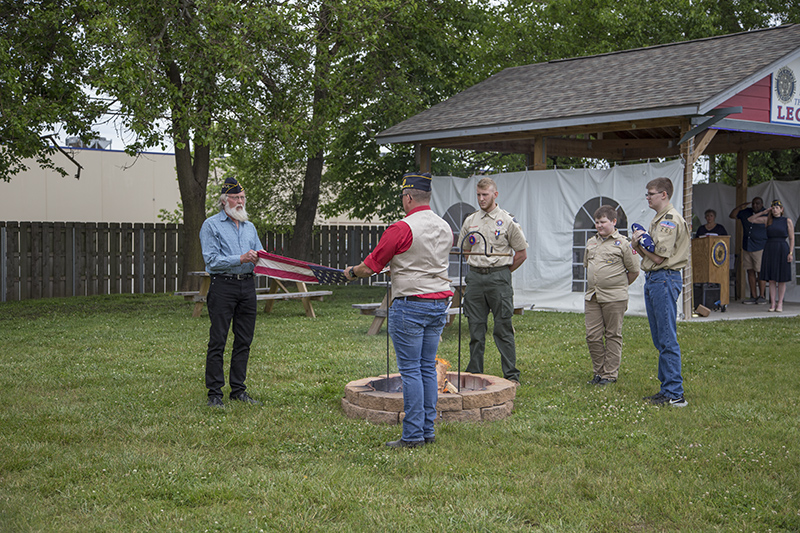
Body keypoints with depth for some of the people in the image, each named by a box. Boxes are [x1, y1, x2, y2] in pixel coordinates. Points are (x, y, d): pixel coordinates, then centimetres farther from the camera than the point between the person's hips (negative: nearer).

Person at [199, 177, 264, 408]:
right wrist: (241, 259, -17)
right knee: (217, 341, -5)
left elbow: (260, 254, 19)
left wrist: (259, 258, -6)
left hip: (247, 285, 6)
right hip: (223, 286, -6)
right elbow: (211, 260, -9)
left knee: (244, 341, 8)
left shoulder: (249, 227, 19)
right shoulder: (211, 225, 0)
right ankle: (214, 393, 0)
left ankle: (238, 390, 16)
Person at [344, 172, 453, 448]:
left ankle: (413, 434, -1)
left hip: (410, 304, -7)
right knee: (428, 368, 12)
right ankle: (428, 430, 15)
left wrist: (351, 272, 12)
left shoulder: (402, 228, -13)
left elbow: (371, 266, -8)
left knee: (410, 370, -3)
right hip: (439, 304, 7)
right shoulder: (445, 228, 10)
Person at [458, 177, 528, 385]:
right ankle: (474, 374, 13)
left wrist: (501, 273, 5)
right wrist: (478, 269, 14)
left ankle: (511, 375, 2)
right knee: (476, 329, 6)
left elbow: (521, 253, 3)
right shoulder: (470, 221, 11)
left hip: (498, 277, -4)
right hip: (474, 277, 4)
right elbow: (463, 250, 23)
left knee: (503, 328, -3)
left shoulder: (508, 221, -1)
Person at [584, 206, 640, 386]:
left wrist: (619, 286, 9)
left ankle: (610, 374, 9)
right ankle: (599, 371, 16)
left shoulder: (622, 243, -4)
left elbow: (634, 271, 1)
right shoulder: (591, 243, 13)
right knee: (592, 336, 4)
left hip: (614, 298, -5)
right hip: (592, 297, 5)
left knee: (613, 336, 2)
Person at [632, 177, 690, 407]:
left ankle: (675, 394, -7)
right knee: (660, 340, 13)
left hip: (664, 279, -10)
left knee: (668, 340, -9)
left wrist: (641, 244, -2)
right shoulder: (658, 219, 19)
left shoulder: (671, 219, -13)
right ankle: (666, 388, 19)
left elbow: (659, 257, -17)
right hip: (653, 279, 10)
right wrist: (638, 244, -1)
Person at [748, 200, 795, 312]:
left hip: (782, 249, -2)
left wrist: (791, 253, -7)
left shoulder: (787, 221, 3)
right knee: (771, 278, 2)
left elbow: (792, 238, 2)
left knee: (782, 279, 2)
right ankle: (772, 303, 5)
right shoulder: (767, 220, 8)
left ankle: (780, 303, 10)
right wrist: (763, 212, 6)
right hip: (769, 249, 2)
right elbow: (750, 220, 12)